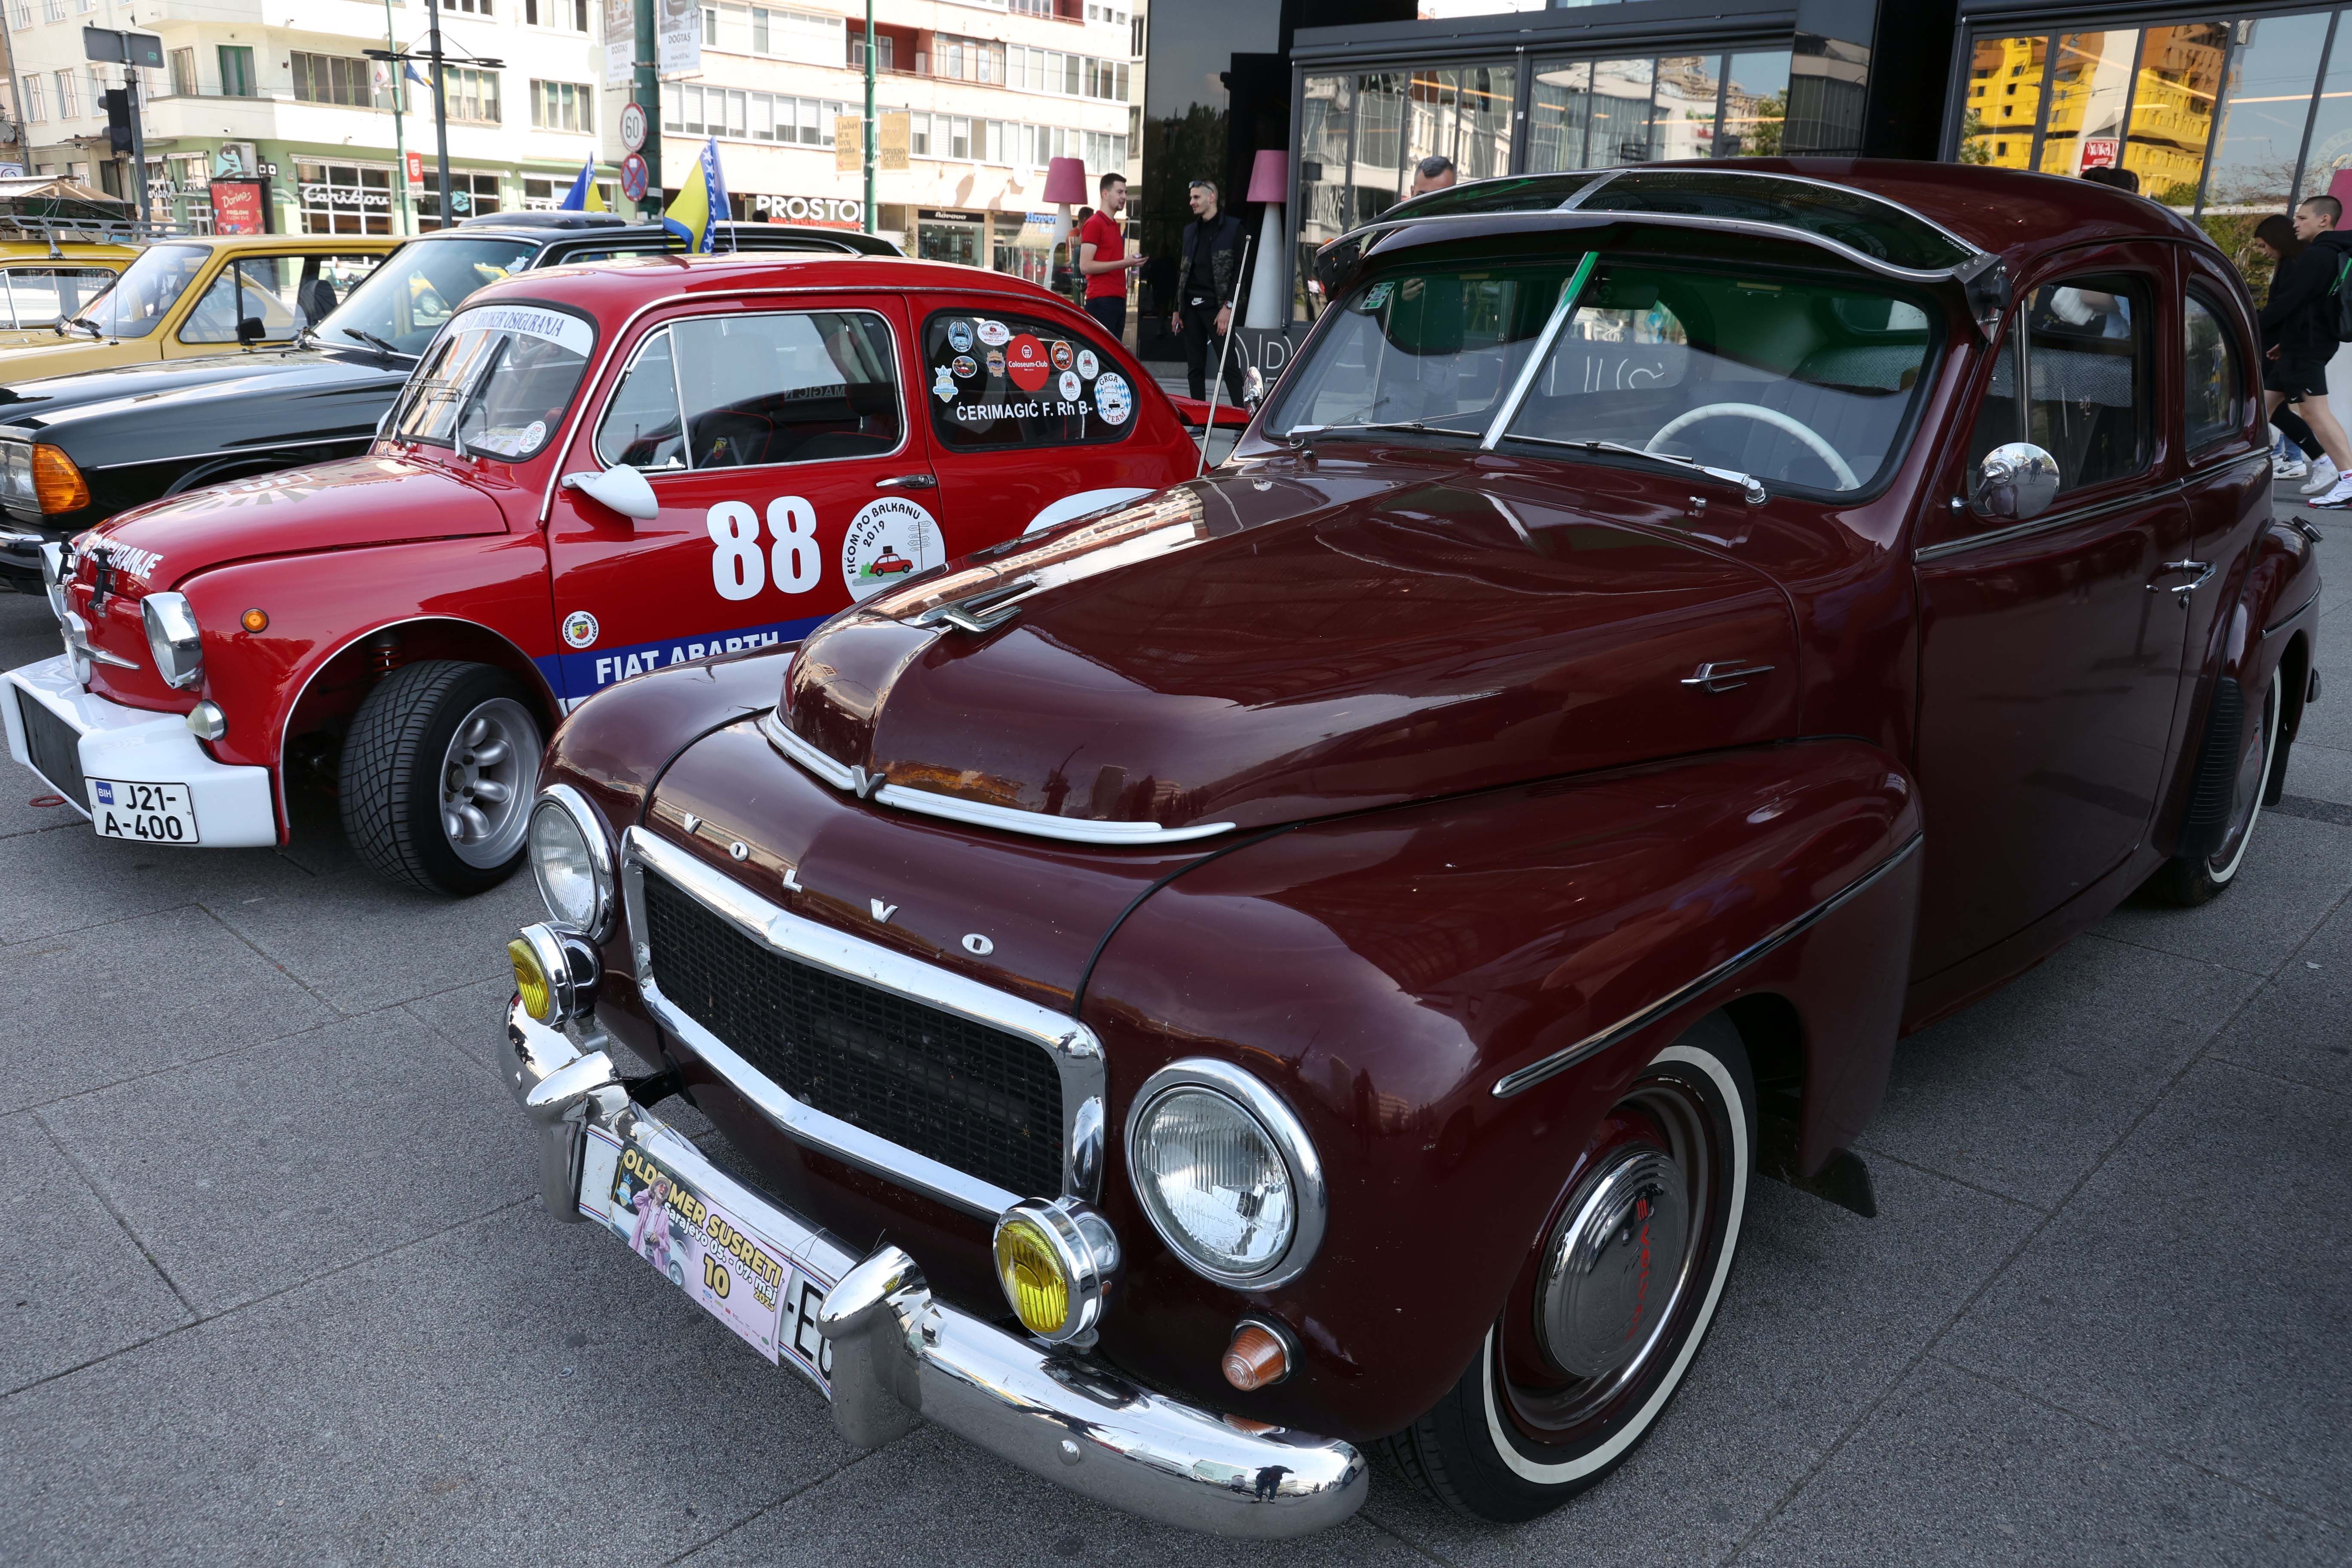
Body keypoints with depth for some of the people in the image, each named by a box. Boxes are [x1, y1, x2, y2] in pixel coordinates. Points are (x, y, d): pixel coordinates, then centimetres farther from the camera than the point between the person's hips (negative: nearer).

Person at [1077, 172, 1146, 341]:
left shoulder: (1116, 226, 20)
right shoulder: (1094, 224, -5)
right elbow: (1085, 266, -13)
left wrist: (1131, 263, 12)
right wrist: (1123, 263, -15)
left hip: (1118, 299, 9)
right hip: (1101, 301, -9)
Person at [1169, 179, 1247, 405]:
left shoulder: (1232, 227, -1)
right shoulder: (1190, 230, 17)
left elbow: (1240, 271, -7)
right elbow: (1182, 272, 18)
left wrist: (1228, 307, -15)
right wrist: (1177, 310, 13)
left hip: (1216, 307, -6)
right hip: (1191, 307, 6)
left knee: (1229, 365, -8)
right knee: (1195, 368, 7)